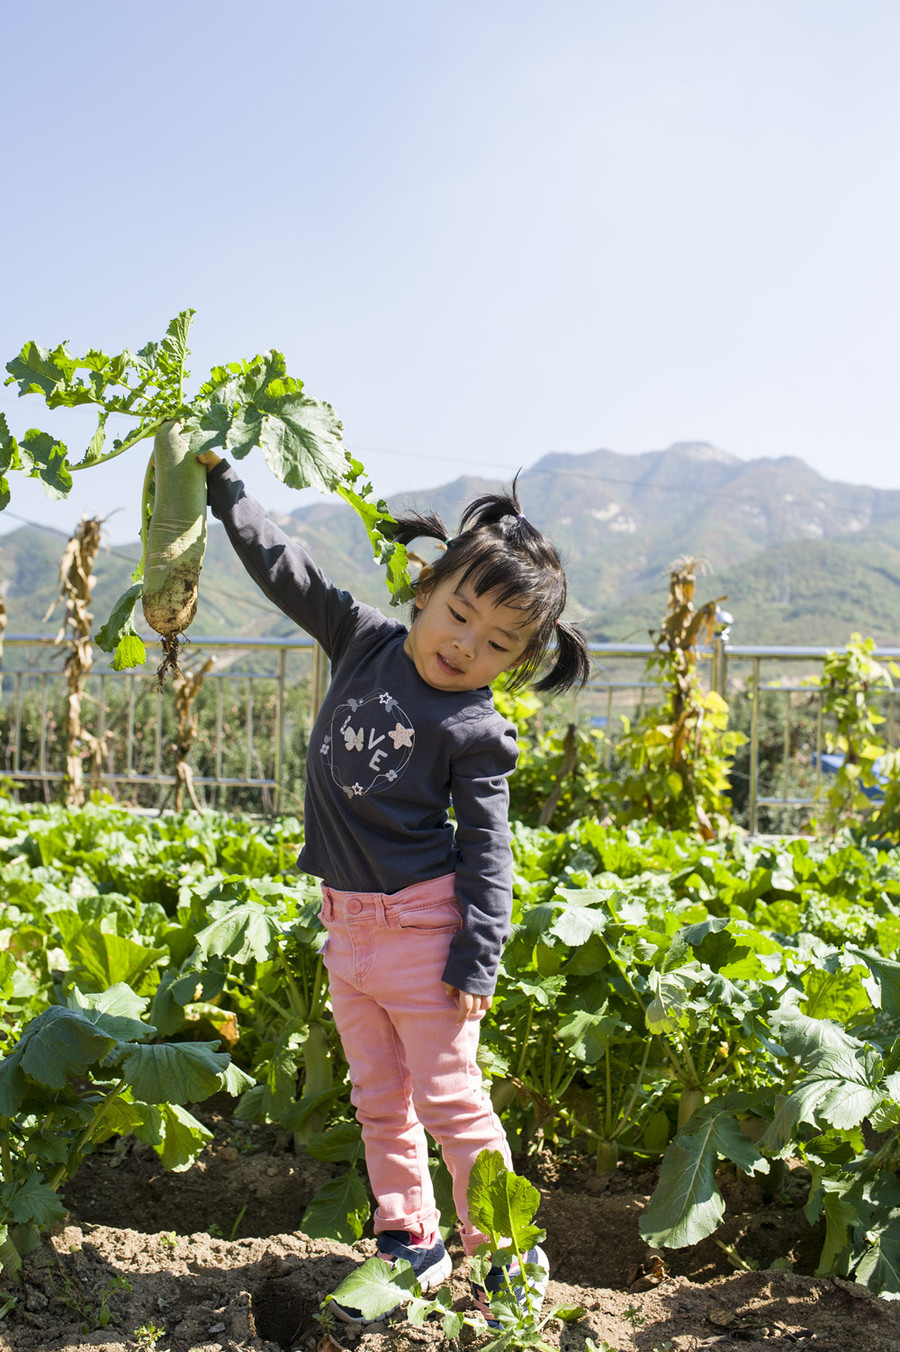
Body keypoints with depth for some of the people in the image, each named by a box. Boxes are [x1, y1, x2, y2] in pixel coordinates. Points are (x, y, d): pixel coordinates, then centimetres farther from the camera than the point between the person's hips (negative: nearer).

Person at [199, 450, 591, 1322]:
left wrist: (478, 958, -17)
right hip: (345, 925, 6)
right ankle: (411, 1247, 31)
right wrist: (224, 486, 9)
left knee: (451, 1104, 3)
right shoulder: (361, 640, 2)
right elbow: (284, 568, 9)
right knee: (380, 1105, 16)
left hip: (422, 929, -6)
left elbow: (487, 853, -13)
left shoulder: (473, 730, -13)